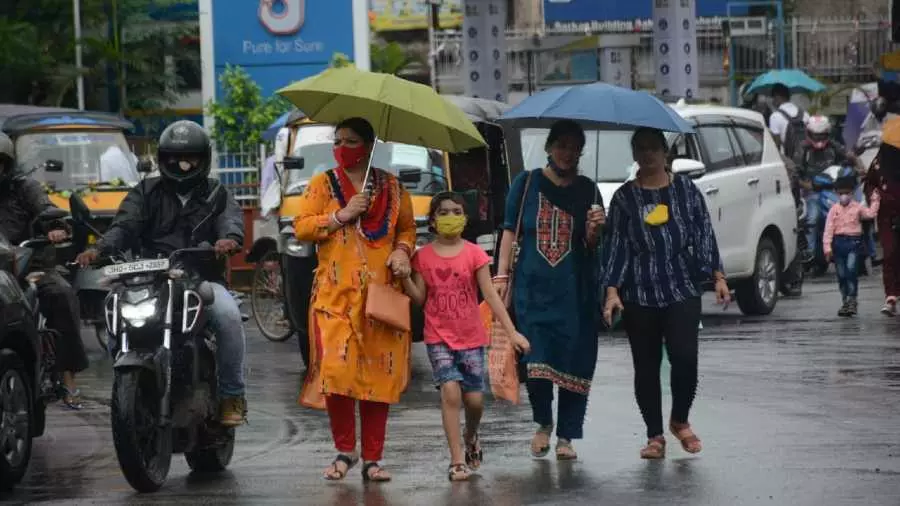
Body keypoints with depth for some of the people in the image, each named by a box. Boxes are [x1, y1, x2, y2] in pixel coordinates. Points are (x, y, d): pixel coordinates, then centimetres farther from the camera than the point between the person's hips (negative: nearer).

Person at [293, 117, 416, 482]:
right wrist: (341, 215, -9)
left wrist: (402, 251, 0)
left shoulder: (392, 187, 13)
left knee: (379, 376, 0)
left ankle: (372, 460, 8)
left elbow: (407, 227, 20)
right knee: (336, 370, -14)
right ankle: (345, 450, 5)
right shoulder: (323, 184, 8)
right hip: (335, 295, -1)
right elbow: (301, 227, 2)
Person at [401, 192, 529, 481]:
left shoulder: (474, 254, -3)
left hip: (471, 337, 1)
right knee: (450, 391, -17)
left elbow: (491, 296, -4)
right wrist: (404, 276, -15)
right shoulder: (423, 257, 1)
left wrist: (512, 331, -11)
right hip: (438, 338, -1)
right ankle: (457, 461, -12)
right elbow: (419, 298, 2)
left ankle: (471, 439, 37)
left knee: (474, 399, 3)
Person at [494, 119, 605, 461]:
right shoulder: (527, 183, 6)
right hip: (532, 287, -1)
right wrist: (502, 276, 0)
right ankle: (543, 423, 14)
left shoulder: (587, 190, 9)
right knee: (535, 358, -11)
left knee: (575, 361, -3)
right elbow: (510, 232, 8)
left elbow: (593, 247, 9)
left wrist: (595, 229, -13)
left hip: (576, 289, 1)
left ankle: (566, 436, 8)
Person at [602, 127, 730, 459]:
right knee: (646, 366, 3)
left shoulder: (686, 190, 7)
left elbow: (704, 234, 9)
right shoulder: (624, 198, 6)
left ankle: (680, 421, 12)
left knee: (685, 357, -13)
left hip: (683, 290, -1)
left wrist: (717, 276, 2)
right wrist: (612, 291, -5)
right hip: (639, 295, 1)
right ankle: (655, 435, 13)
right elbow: (616, 245, 4)